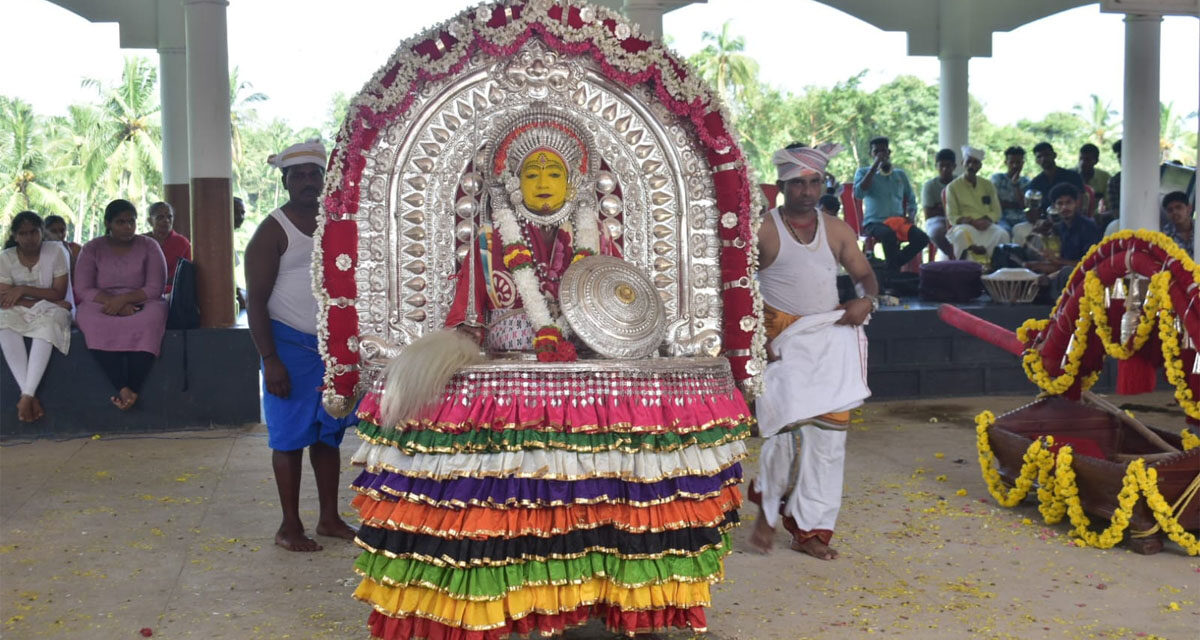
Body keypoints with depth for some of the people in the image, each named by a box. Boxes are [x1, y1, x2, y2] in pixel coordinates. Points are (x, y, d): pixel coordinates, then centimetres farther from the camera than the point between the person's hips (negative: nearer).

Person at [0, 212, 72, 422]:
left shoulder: (56, 251, -6)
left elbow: (59, 294, -8)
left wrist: (23, 290, -17)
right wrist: (42, 300, -17)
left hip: (50, 310, -2)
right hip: (20, 312, 2)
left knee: (47, 323, -37)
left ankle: (26, 395, -39)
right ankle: (30, 395, -36)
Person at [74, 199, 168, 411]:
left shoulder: (149, 246, 6)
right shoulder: (92, 249, 7)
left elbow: (156, 288, -3)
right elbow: (82, 290, -2)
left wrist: (124, 299, -19)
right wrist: (113, 302, -18)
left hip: (140, 304, -1)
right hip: (102, 304, 1)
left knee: (154, 314, -37)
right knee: (91, 319, -36)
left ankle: (133, 389, -42)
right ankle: (123, 389, -43)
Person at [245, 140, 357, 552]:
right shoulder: (272, 232, -8)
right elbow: (256, 301, -11)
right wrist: (269, 359, -19)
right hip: (291, 345, -6)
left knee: (329, 433, 11)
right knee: (290, 436, -1)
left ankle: (329, 518, 21)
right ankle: (290, 526, 8)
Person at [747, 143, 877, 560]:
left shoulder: (836, 230, 9)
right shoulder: (764, 230, -5)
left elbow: (865, 275, 17)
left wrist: (866, 299, -6)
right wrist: (758, 338, -15)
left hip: (831, 340, 5)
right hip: (783, 341, -5)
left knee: (829, 433, 3)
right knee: (790, 424, -16)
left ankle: (809, 530, 14)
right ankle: (767, 508, 11)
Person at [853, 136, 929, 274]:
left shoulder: (900, 174, 20)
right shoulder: (863, 172, 10)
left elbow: (911, 200, 24)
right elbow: (858, 194, -11)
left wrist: (911, 216, 0)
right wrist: (875, 166, -9)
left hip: (899, 221, 4)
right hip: (874, 223, -4)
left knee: (922, 238, -26)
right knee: (889, 235, -39)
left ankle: (894, 265, -13)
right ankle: (893, 272, -19)